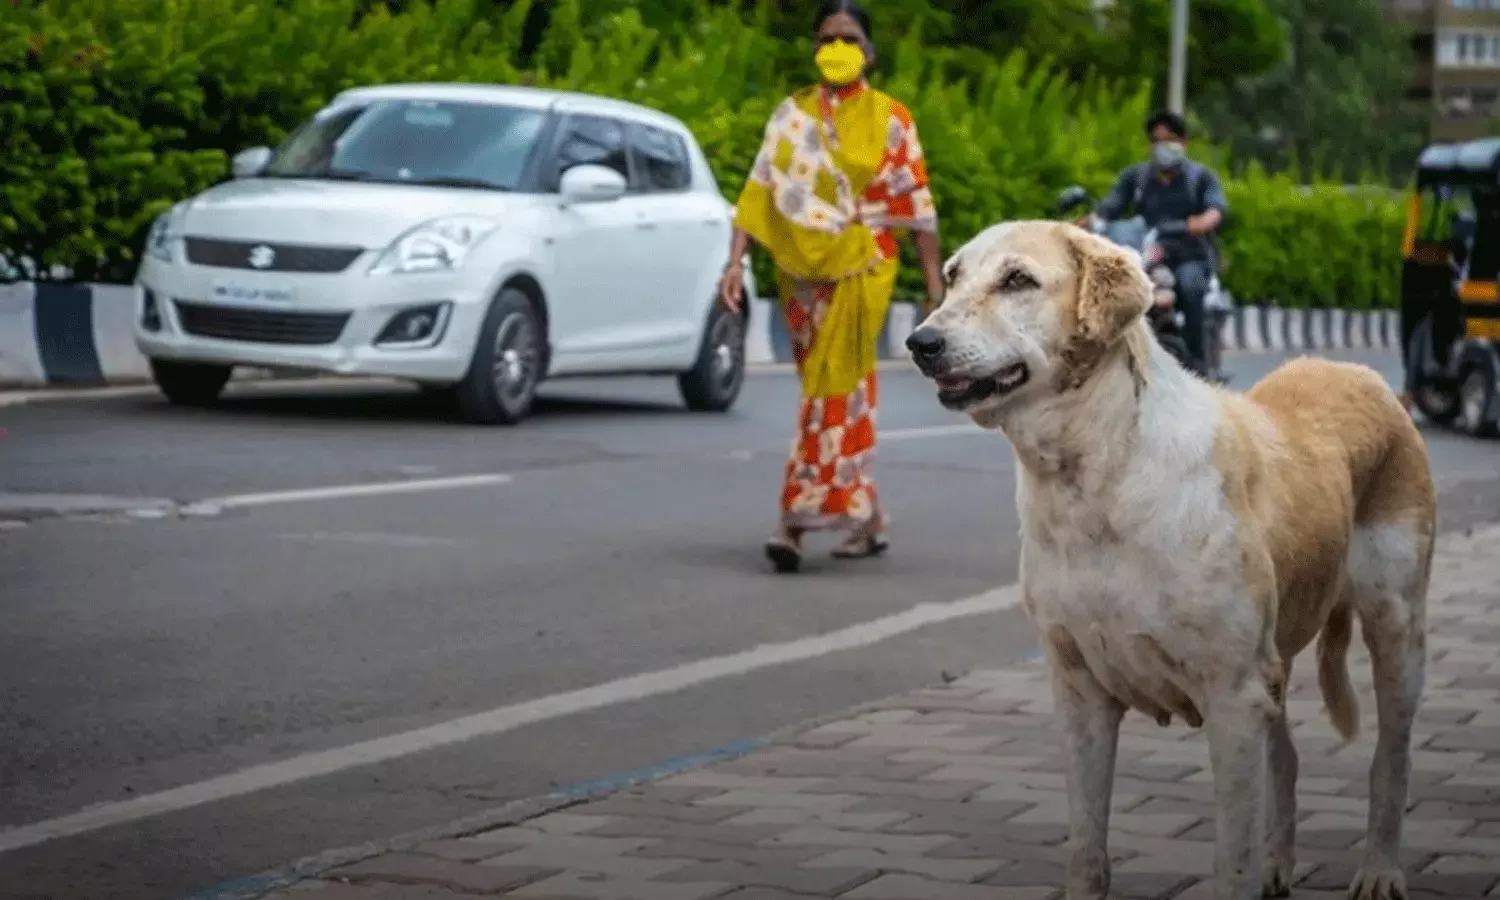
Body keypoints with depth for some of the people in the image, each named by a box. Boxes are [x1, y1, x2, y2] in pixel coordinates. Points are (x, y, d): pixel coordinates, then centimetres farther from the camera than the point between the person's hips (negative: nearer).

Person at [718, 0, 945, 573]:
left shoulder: (889, 120, -1)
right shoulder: (791, 115, 8)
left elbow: (918, 208, 0)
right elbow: (759, 190, 3)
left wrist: (936, 291, -2)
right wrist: (736, 262, -9)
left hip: (859, 271, -4)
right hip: (800, 272, 4)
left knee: (834, 393, -11)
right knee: (846, 396, 11)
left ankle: (798, 520, -13)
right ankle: (865, 520, 21)